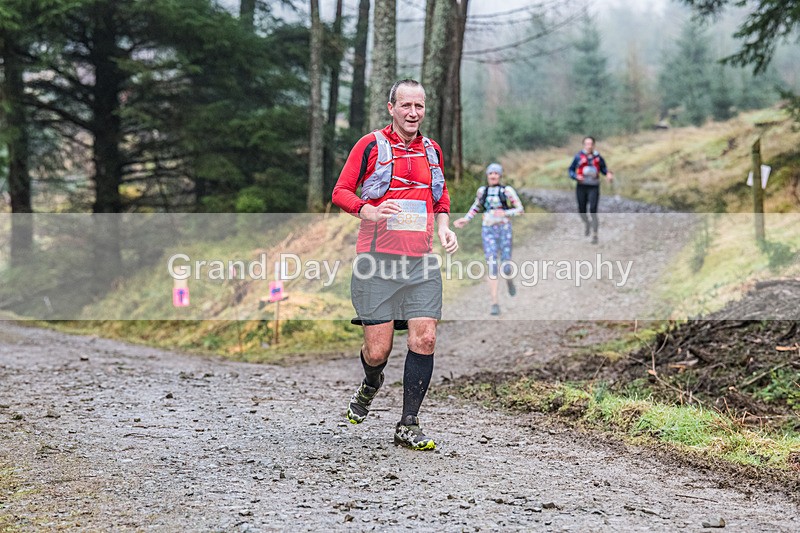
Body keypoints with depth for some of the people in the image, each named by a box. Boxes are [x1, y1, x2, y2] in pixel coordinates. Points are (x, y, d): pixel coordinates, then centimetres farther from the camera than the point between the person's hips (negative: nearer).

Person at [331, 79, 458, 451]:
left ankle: (408, 426, 1)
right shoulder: (371, 145, 1)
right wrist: (368, 211, -17)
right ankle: (370, 385, 33)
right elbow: (340, 192, 2)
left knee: (424, 339, -9)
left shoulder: (432, 150, 15)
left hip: (422, 262, 4)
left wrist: (444, 226, 10)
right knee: (378, 349, -4)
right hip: (377, 261, -4)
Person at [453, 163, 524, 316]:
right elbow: (476, 206, 27)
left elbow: (520, 209, -2)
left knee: (506, 268, -3)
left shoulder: (507, 190, -2)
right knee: (492, 267, -11)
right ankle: (495, 304, -12)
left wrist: (505, 213, -17)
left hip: (504, 229, -2)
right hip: (488, 230, 2)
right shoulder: (482, 190, 8)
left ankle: (509, 280, 37)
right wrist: (466, 219, 17)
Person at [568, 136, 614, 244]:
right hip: (581, 186, 1)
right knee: (582, 210, 9)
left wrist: (608, 174, -6)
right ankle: (586, 223, 44)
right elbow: (571, 170, 3)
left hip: (594, 187, -1)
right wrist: (576, 176, -17)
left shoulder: (598, 157, 0)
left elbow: (603, 168, 15)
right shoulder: (579, 156, -3)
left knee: (593, 210, -13)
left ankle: (594, 235, -5)